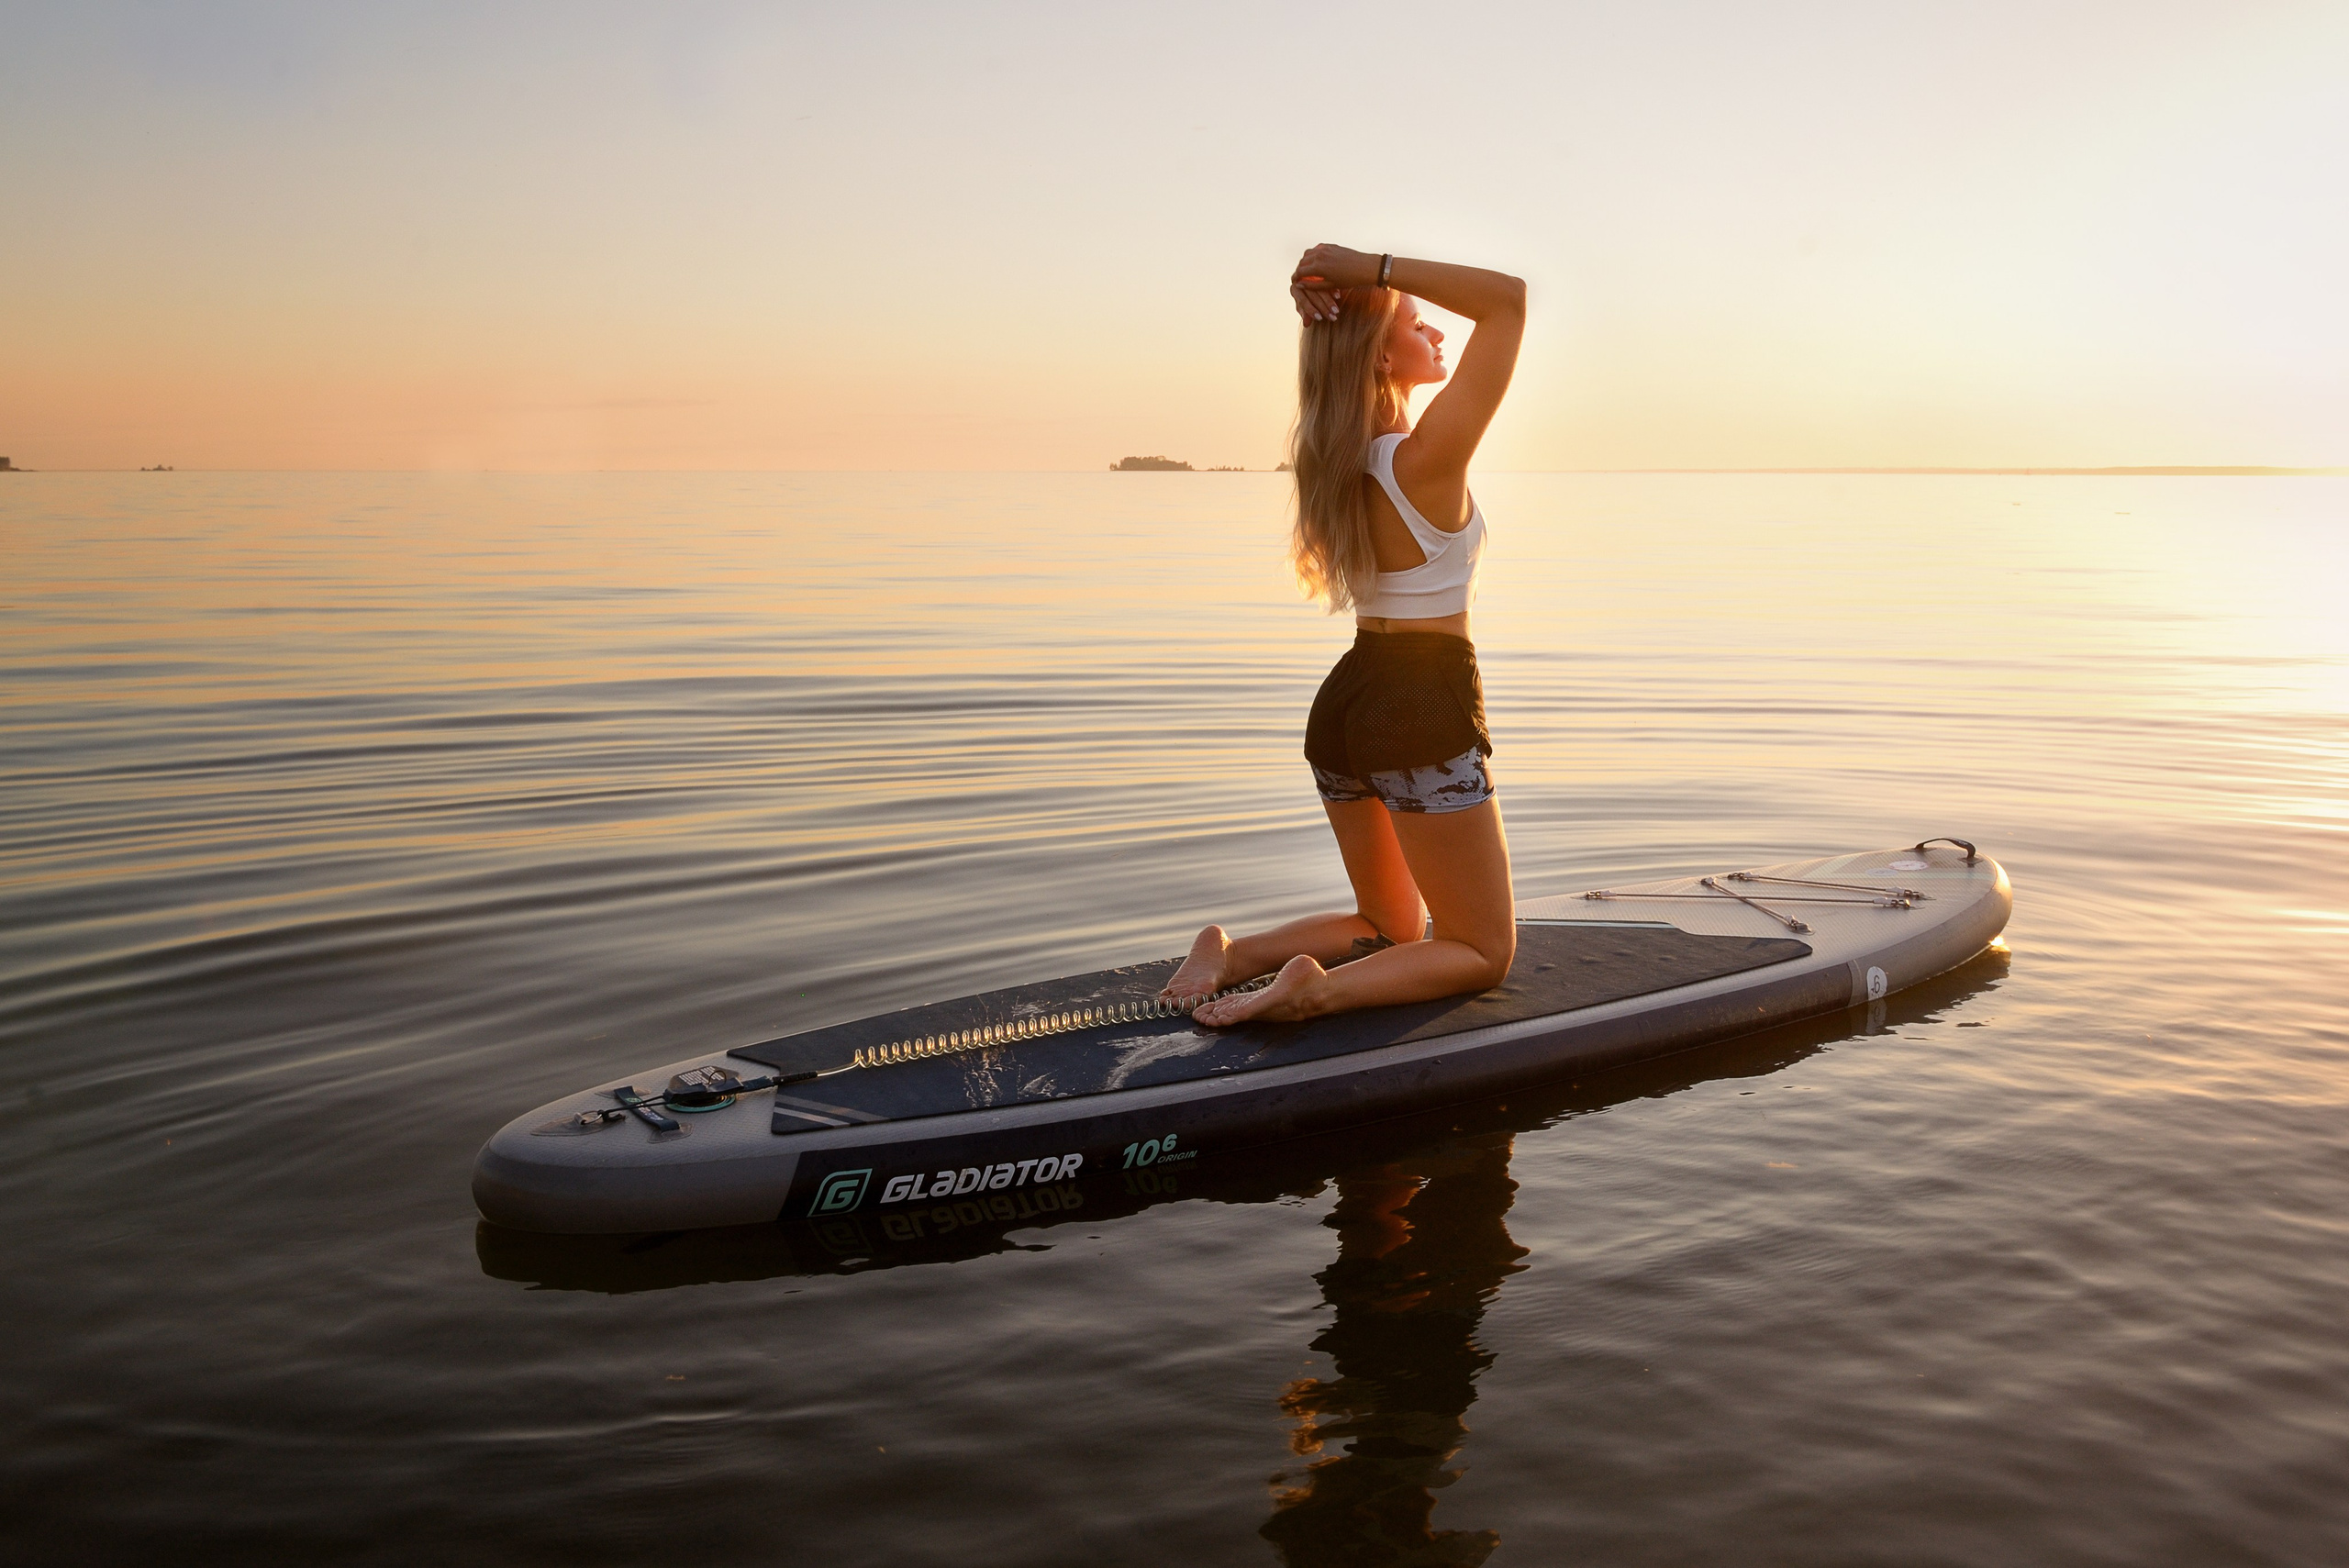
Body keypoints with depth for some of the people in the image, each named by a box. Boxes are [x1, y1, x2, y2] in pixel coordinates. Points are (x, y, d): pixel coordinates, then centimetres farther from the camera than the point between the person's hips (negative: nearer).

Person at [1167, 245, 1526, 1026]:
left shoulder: (1338, 455, 2)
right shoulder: (1429, 458, -18)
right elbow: (1508, 296, -19)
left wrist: (1320, 290, -5)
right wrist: (1374, 268, -18)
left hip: (1344, 705, 8)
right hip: (1426, 718, -8)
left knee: (1392, 929, 25)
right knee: (1485, 953, 8)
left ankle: (1231, 954, 4)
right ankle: (1321, 988, -16)